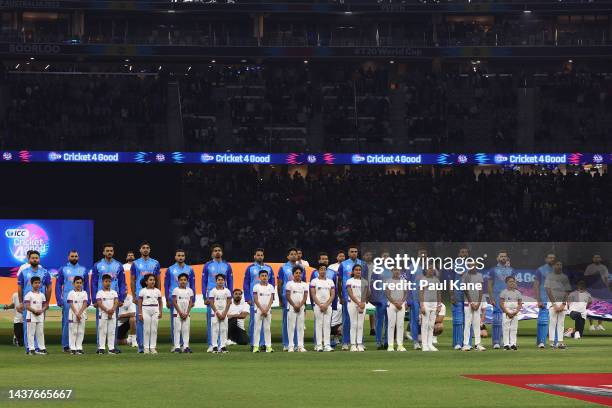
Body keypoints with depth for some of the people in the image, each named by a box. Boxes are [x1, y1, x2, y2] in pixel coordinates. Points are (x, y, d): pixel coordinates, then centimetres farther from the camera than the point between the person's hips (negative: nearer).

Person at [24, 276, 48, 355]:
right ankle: (31, 349, -3)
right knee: (31, 333, -4)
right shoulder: (29, 295, -4)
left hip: (40, 316, 5)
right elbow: (27, 306, -11)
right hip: (31, 316, -5)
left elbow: (45, 305, 12)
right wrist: (35, 311, -22)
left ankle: (42, 348, 12)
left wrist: (41, 310, -8)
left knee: (40, 333, 8)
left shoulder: (42, 295, 12)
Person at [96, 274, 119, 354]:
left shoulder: (114, 292, 11)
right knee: (102, 331, -2)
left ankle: (111, 348, 5)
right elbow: (99, 303, -9)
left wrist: (112, 310, -18)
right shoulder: (100, 293, 2)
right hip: (103, 315, -3)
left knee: (111, 331, 3)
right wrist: (107, 310, -20)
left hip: (113, 315, 3)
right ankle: (101, 348, -1)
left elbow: (116, 302, 1)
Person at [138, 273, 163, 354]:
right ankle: (146, 347, 5)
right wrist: (140, 313, -5)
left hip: (155, 310, 3)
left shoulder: (157, 291, 8)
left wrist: (160, 312, 2)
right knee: (146, 330, 0)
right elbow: (139, 303, 0)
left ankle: (153, 347, 7)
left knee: (154, 330, 2)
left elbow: (160, 302, 13)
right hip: (146, 310, -3)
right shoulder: (143, 291, 0)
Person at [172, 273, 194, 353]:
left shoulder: (189, 290, 7)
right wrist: (180, 312, -11)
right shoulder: (176, 290, -1)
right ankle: (177, 347, -3)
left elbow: (190, 303, 4)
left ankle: (186, 347, 2)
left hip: (186, 314, 3)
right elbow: (174, 302, -5)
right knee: (177, 329, -4)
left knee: (186, 330, 1)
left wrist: (186, 313, -7)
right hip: (177, 313, -3)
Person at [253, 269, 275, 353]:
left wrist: (267, 310, -10)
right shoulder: (256, 286, 0)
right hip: (258, 310, -2)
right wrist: (262, 310, -12)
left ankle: (268, 346, 3)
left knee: (267, 328, 3)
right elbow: (255, 300, -4)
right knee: (257, 328, -3)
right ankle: (256, 346, -3)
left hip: (268, 311, 2)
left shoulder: (270, 287, 7)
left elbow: (271, 300, 2)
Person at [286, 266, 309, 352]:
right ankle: (291, 346, -3)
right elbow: (288, 296, -4)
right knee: (291, 326, -3)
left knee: (301, 327, 2)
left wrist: (300, 306, -10)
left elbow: (305, 296, 3)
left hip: (301, 307, 3)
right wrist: (294, 306, -11)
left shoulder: (304, 284, 10)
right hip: (291, 307, -3)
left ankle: (300, 346, 2)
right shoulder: (289, 284, 2)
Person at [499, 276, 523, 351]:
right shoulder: (504, 292, 1)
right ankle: (506, 344, -3)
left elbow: (520, 304, 10)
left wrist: (515, 312, -6)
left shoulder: (517, 293, 11)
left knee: (514, 328, 2)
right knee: (506, 328, -5)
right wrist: (508, 313, -12)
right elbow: (501, 304, -4)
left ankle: (513, 344, 4)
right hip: (506, 312, -3)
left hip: (515, 313, 3)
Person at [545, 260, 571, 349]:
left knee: (561, 323, 0)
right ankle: (552, 342, -7)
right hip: (552, 302, -3)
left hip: (562, 303, 3)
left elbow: (567, 292, 8)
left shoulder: (565, 277, 12)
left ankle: (560, 342, -2)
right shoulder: (549, 276, 4)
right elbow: (548, 290, -3)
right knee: (552, 322, -6)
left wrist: (563, 304, -4)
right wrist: (554, 304, -11)